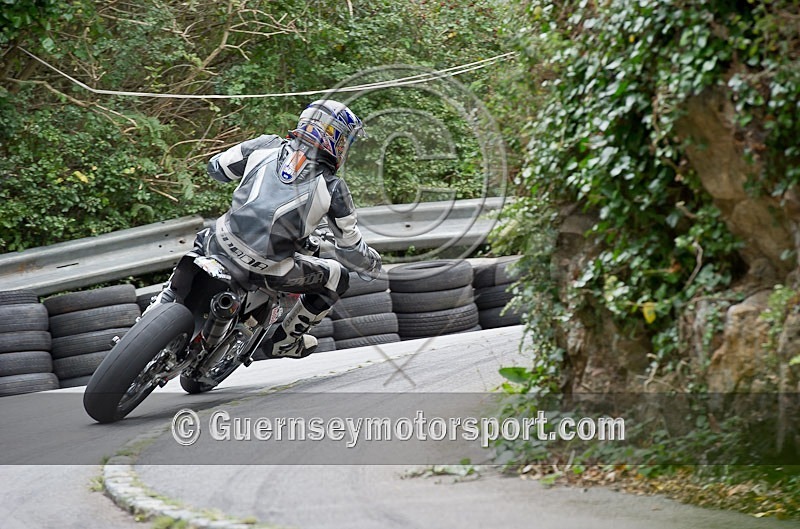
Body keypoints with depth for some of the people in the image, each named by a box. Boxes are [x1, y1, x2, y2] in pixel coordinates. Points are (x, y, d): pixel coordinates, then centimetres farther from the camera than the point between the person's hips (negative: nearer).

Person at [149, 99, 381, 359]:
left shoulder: (267, 146, 3)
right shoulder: (333, 188, -2)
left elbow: (216, 167, 15)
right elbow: (351, 250, 5)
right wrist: (373, 265, 27)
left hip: (223, 244, 4)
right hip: (267, 267, -4)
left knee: (203, 239, 41)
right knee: (337, 277, 19)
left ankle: (163, 304, 34)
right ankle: (283, 341, 25)